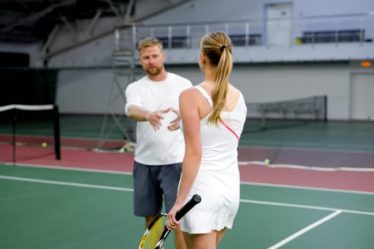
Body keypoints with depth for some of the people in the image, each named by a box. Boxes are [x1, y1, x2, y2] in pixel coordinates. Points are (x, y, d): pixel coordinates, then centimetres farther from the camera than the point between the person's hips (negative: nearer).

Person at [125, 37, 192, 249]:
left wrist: (183, 118, -33)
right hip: (144, 163, 3)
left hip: (174, 162, -2)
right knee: (151, 217, 12)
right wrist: (148, 115, -43)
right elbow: (131, 110, -19)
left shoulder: (183, 84, 1)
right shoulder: (135, 88, 3)